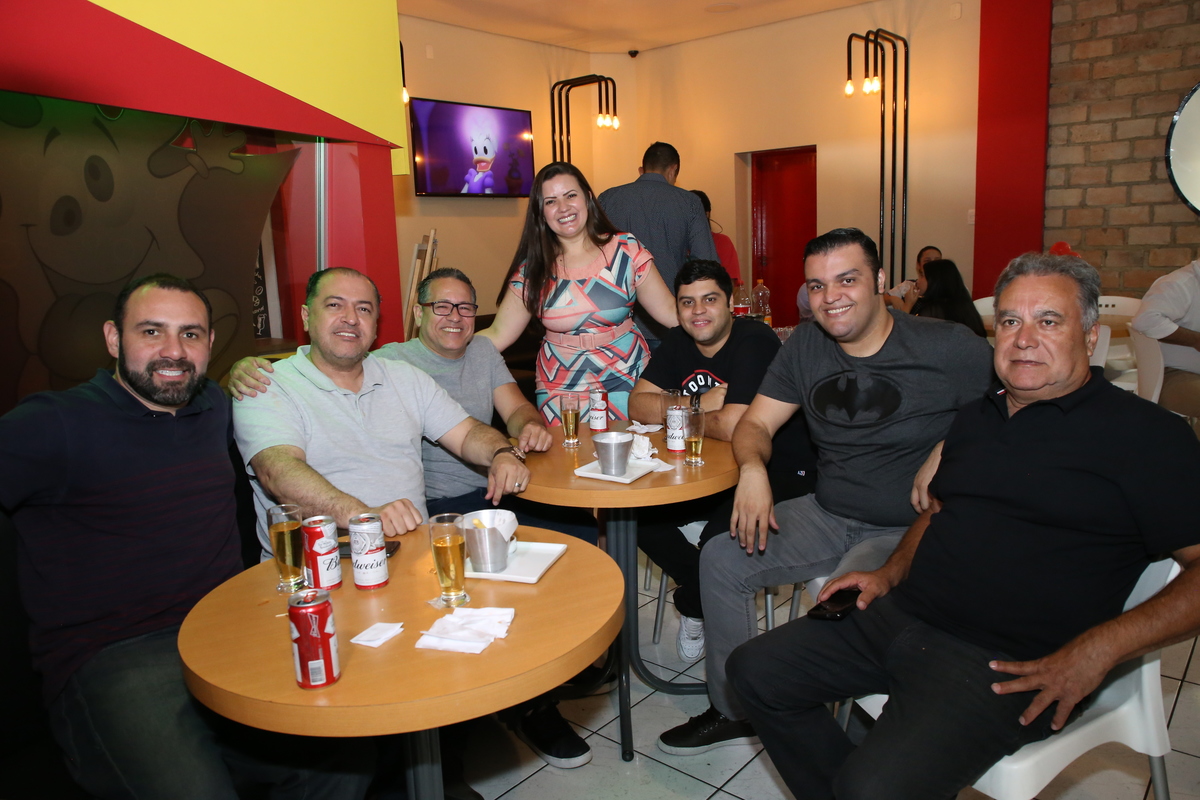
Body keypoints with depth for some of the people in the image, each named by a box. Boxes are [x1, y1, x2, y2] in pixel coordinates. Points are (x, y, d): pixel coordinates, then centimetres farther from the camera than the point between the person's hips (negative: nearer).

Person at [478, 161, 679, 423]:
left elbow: (669, 312, -3)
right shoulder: (532, 269, -1)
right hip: (560, 389, 0)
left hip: (626, 380, 0)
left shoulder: (626, 250, -3)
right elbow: (498, 335, -2)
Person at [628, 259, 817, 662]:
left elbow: (733, 427, -29)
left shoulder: (755, 341, -19)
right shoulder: (677, 343, 5)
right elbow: (638, 405, -3)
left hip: (781, 473, -7)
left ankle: (694, 608, 5)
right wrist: (702, 404, -16)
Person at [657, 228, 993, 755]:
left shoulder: (946, 347, -10)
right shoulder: (806, 346, 5)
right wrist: (752, 468, -15)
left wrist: (948, 452, -21)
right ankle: (733, 711, 12)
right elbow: (755, 424, 7)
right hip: (827, 515, 6)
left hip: (909, 530, -5)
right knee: (720, 559, -8)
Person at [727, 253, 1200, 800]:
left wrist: (1100, 648, -20)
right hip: (900, 614, 7)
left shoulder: (1146, 435, -5)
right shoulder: (977, 415, 16)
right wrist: (891, 574, 10)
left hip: (1008, 666, -7)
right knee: (756, 669, 2)